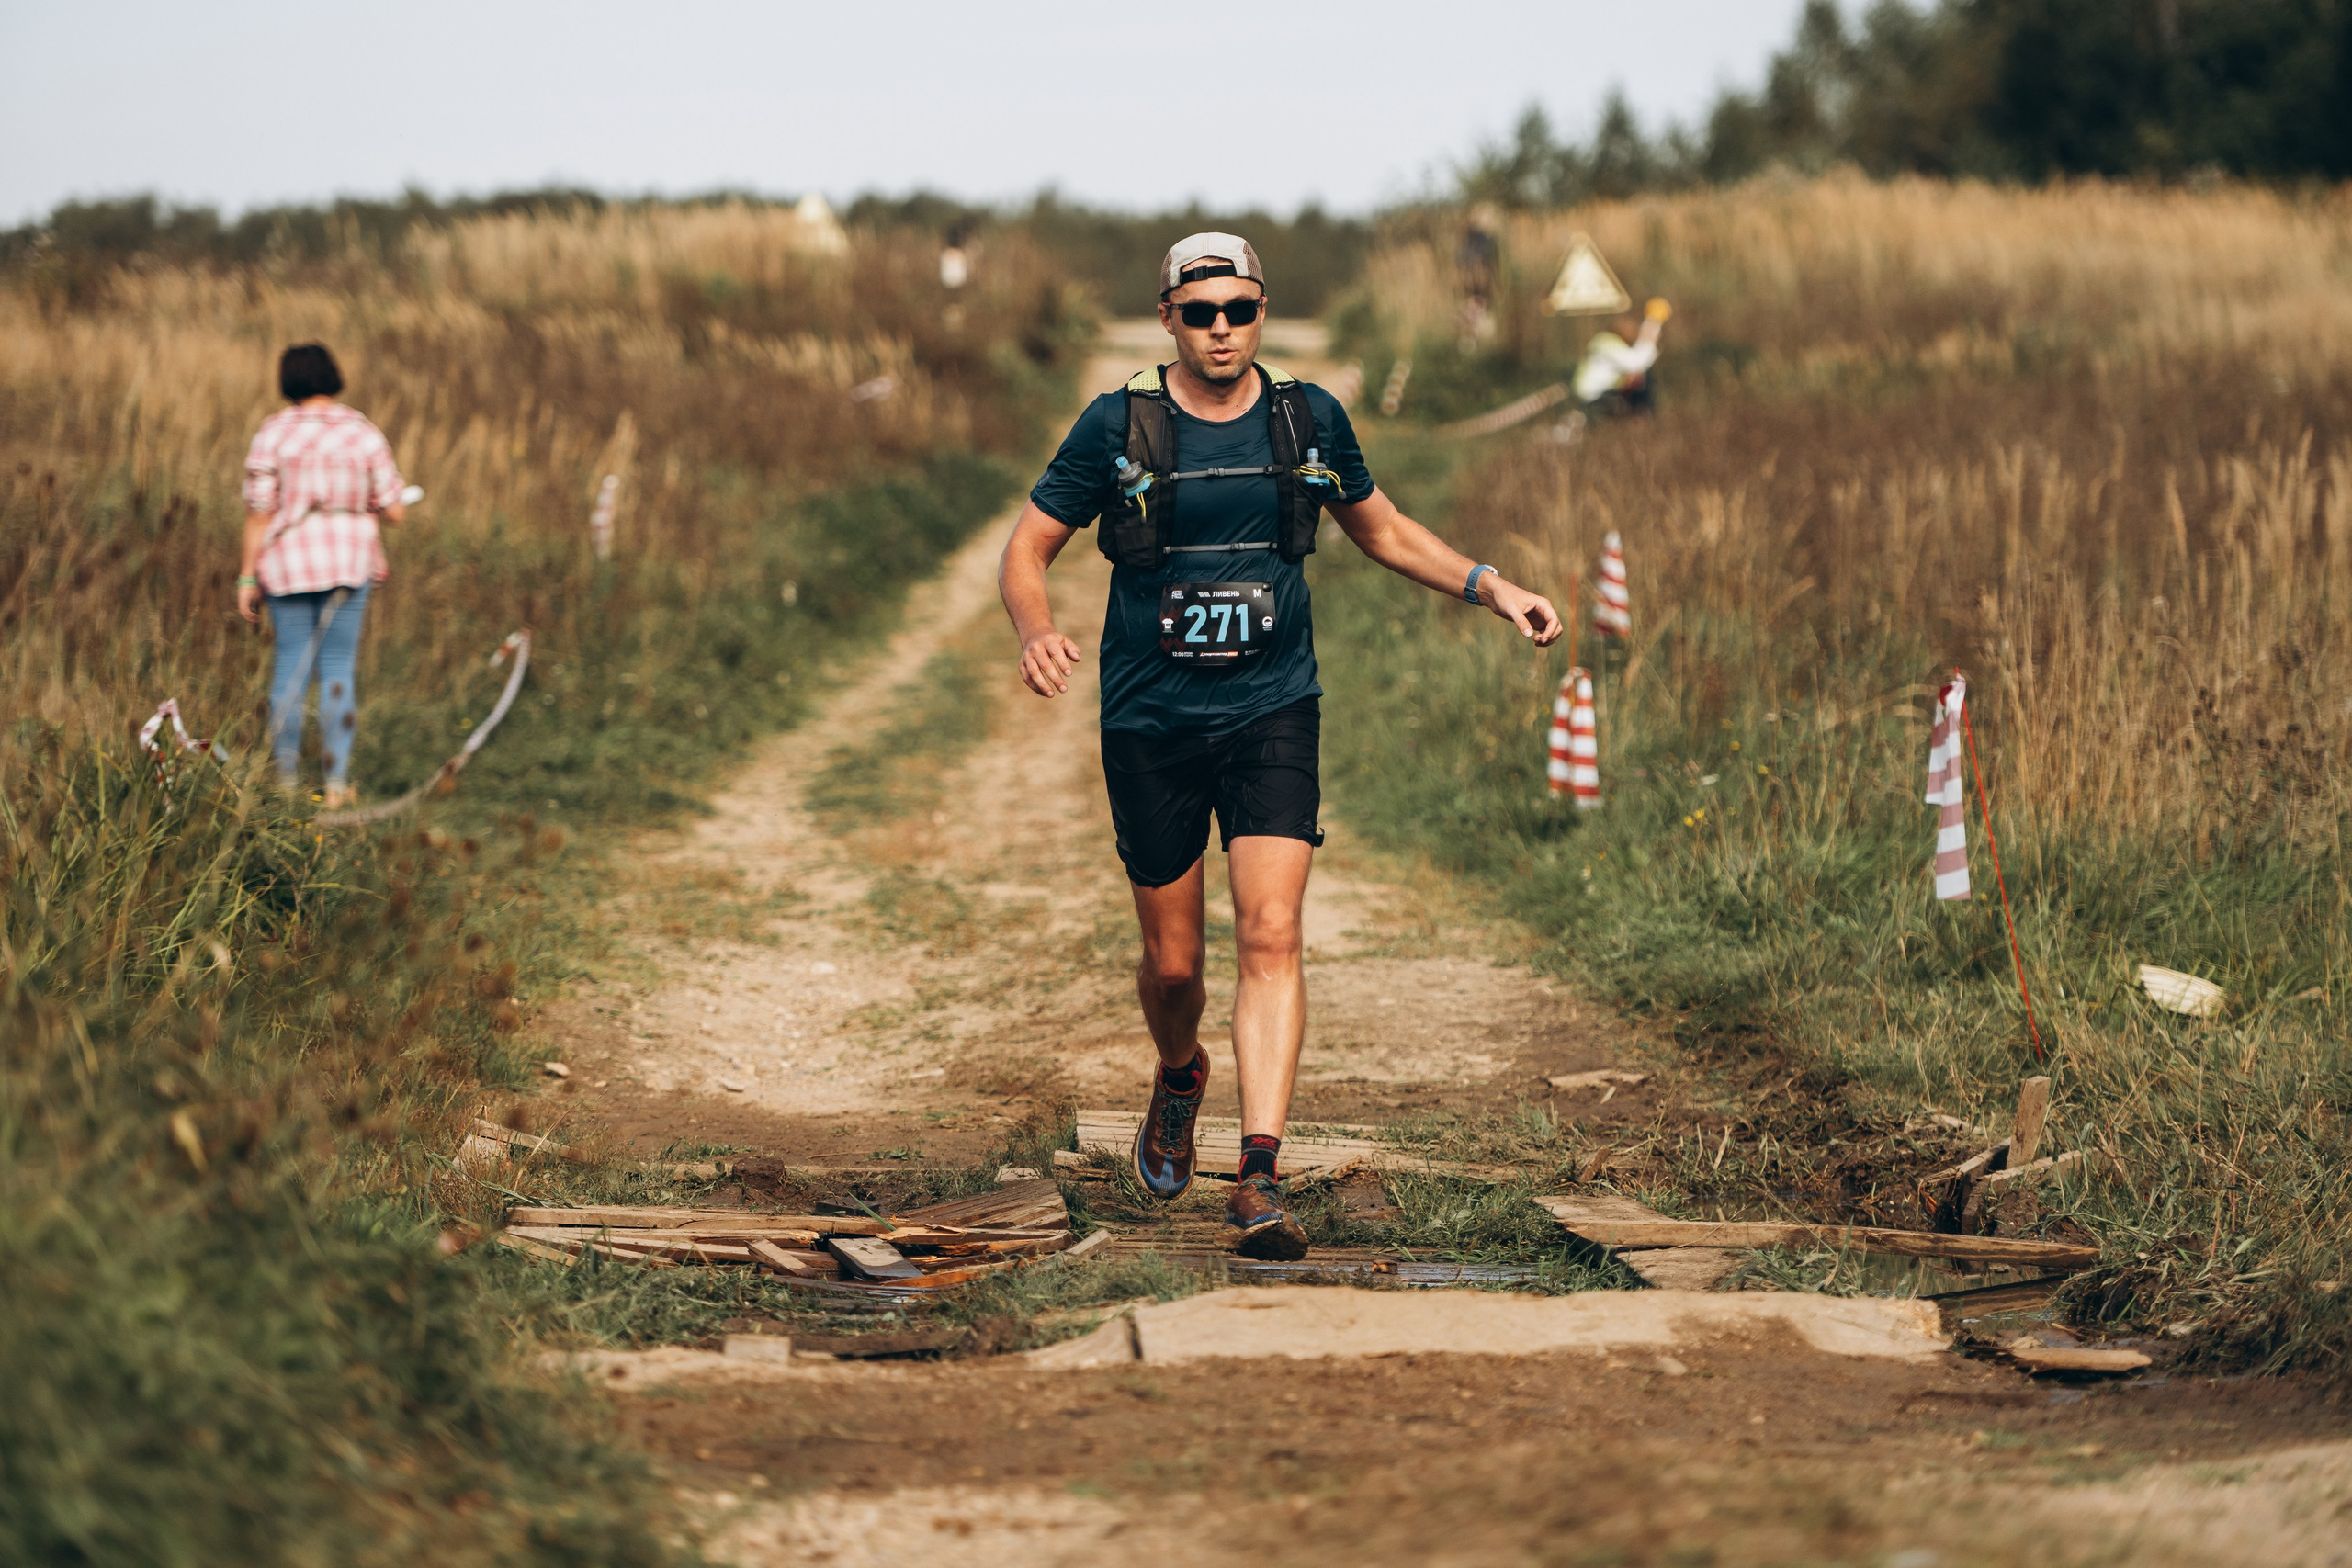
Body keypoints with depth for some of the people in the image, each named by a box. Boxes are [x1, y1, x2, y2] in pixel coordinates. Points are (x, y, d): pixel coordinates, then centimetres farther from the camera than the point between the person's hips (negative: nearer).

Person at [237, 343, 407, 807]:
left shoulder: (272, 433, -6)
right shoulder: (365, 434, -2)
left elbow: (258, 512, -7)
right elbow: (394, 511, 0)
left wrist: (248, 578, -1)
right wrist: (397, 510, 25)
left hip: (286, 561, 0)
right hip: (349, 560, 0)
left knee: (291, 667, 9)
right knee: (338, 669, 5)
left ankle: (287, 780, 11)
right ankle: (336, 782, 1)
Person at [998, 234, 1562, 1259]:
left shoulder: (1310, 420, 2)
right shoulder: (1119, 426, -5)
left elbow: (1382, 530, 19)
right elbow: (1026, 549, 0)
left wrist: (1490, 589, 8)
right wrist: (1037, 633, -21)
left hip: (1272, 713, 1)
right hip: (1150, 723, 0)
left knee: (1270, 937, -16)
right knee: (1172, 961, 7)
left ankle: (1259, 1178, -19)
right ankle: (1180, 1080, 43)